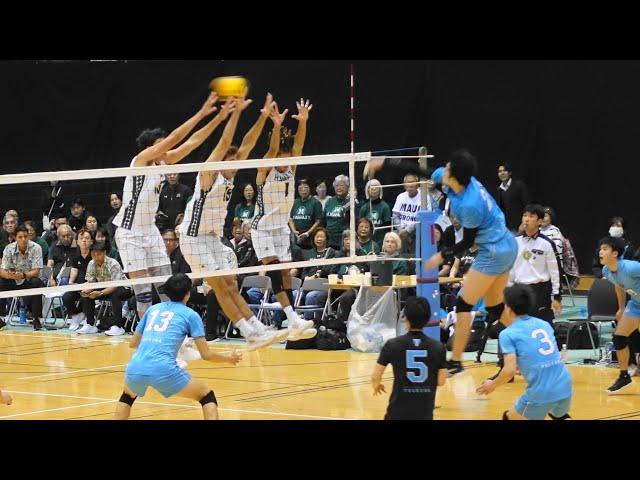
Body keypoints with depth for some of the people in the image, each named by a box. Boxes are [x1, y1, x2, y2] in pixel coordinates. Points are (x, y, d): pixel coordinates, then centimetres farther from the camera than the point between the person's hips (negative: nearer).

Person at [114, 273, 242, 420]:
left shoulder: (153, 309, 23)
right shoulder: (190, 315, 10)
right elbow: (206, 355, 8)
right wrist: (228, 358, 26)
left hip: (134, 369, 5)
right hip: (163, 370, -4)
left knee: (128, 395, 38)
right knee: (207, 396, 14)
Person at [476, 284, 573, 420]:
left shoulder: (508, 334, -3)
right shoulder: (544, 324, 16)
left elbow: (510, 370, -12)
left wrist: (492, 385, 6)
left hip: (541, 394, -6)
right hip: (565, 388, 6)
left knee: (509, 417, 20)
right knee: (559, 415, 37)